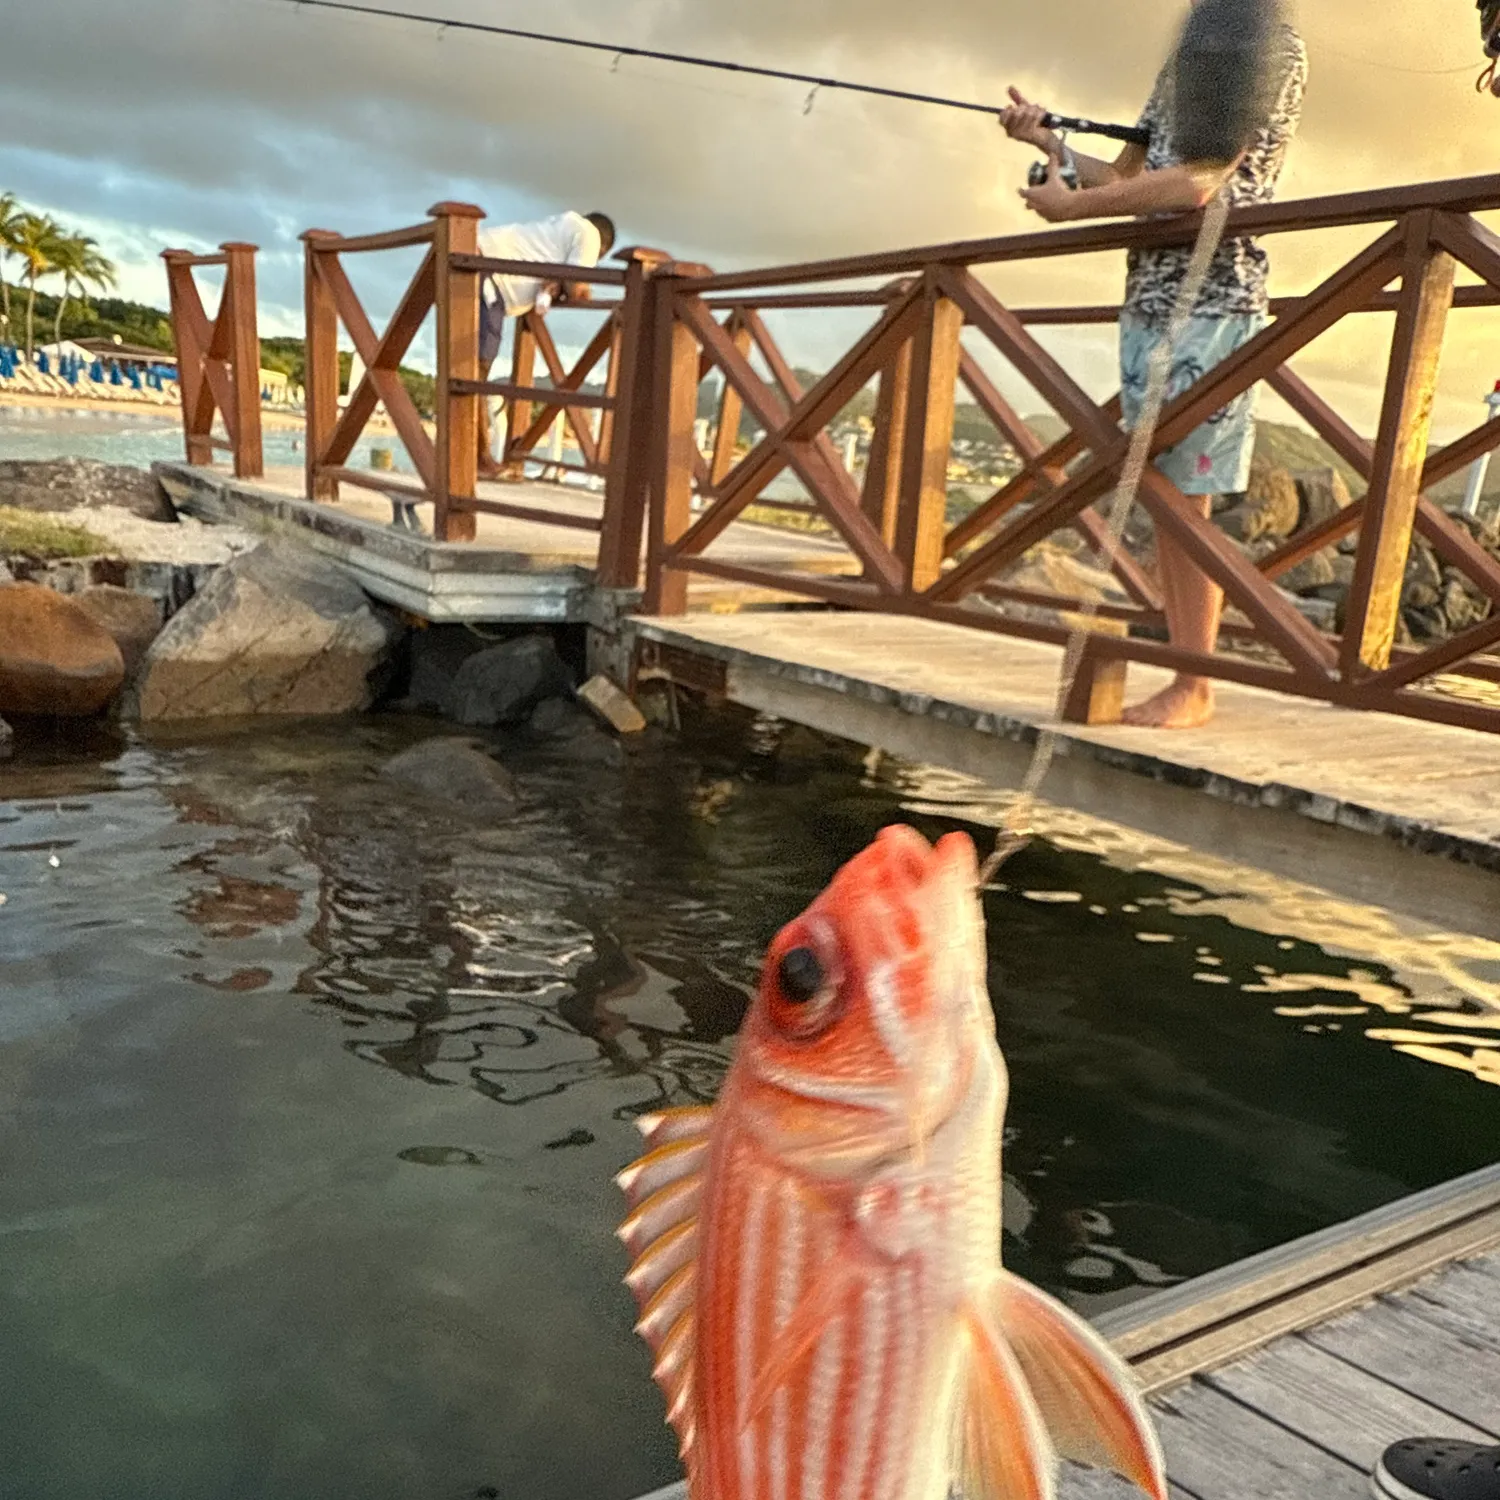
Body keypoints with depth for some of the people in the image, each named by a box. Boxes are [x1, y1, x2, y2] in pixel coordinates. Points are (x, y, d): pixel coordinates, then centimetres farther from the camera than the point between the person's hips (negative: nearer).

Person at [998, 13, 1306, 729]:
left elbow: (1195, 185, -15)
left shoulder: (1272, 46, -5)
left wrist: (1072, 204, -8)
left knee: (1187, 502, -8)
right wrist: (1047, 140, 11)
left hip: (1211, 304, -8)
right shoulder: (1181, 61, 20)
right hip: (1145, 300, 8)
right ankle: (1181, 679, 12)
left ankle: (1195, 690, 0)